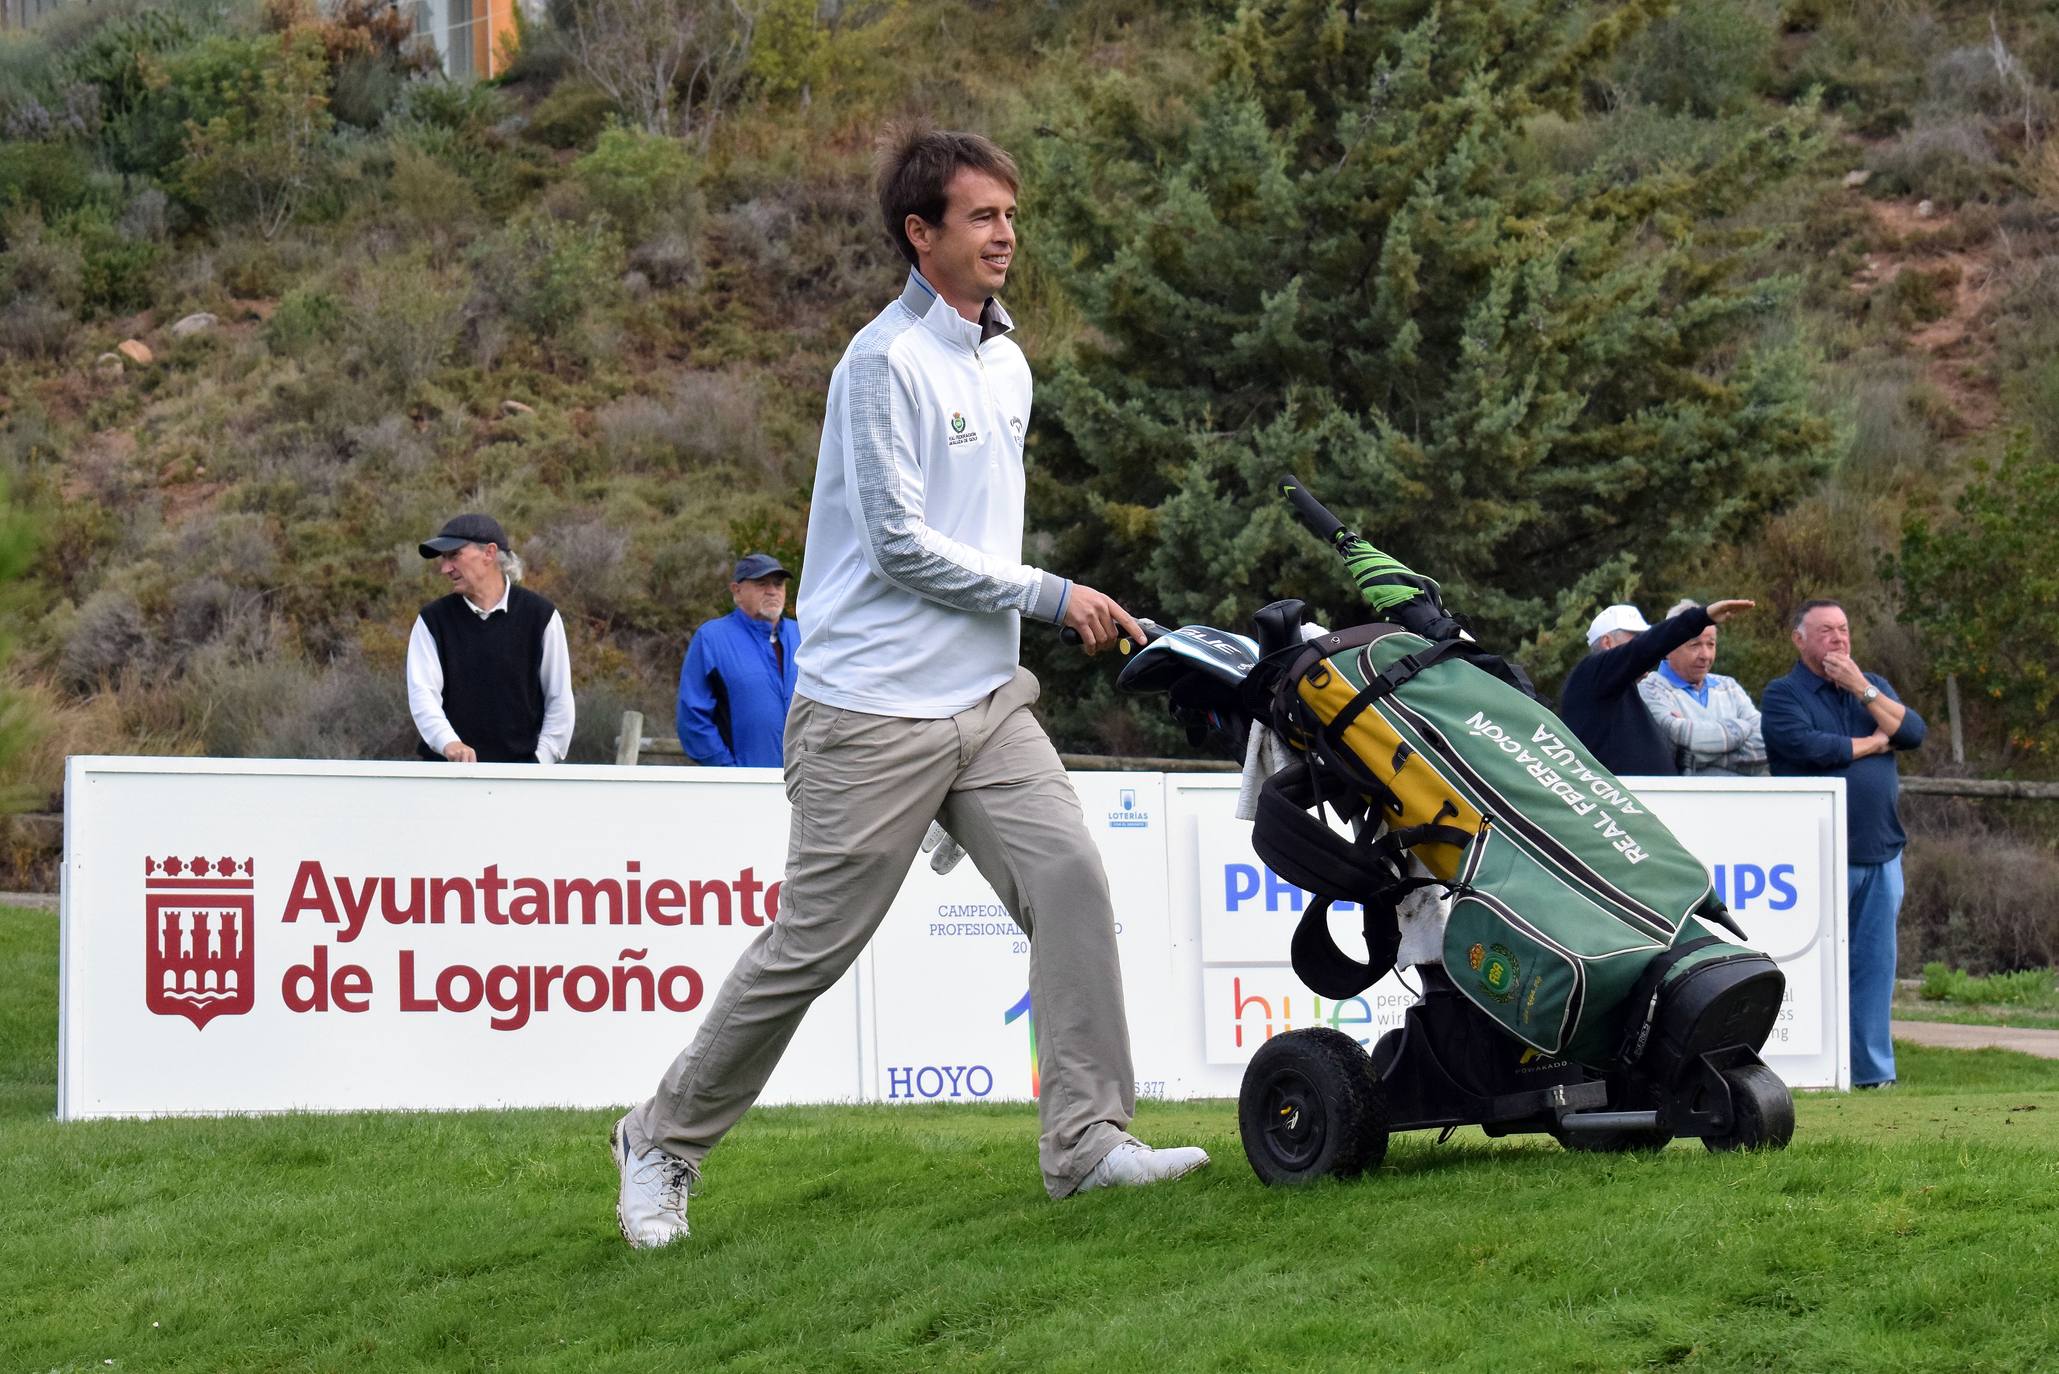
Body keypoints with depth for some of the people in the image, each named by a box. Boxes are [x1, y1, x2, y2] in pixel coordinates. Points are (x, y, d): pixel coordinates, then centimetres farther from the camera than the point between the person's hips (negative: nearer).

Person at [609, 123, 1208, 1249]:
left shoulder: (1006, 364, 14)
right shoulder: (885, 362, -12)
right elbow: (900, 543, -16)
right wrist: (1052, 596, -12)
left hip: (986, 699, 7)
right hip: (872, 706, -7)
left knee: (1069, 874, -11)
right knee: (811, 944, -2)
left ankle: (1085, 1139, -8)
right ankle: (663, 1143, 14)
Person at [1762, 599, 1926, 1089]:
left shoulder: (1873, 687, 19)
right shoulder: (1783, 694, 1)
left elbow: (1914, 732, 4)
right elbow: (1808, 747, -16)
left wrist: (1863, 689, -5)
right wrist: (1874, 742, -1)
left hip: (1881, 851, 5)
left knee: (1875, 962, 4)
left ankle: (1873, 1067, 8)